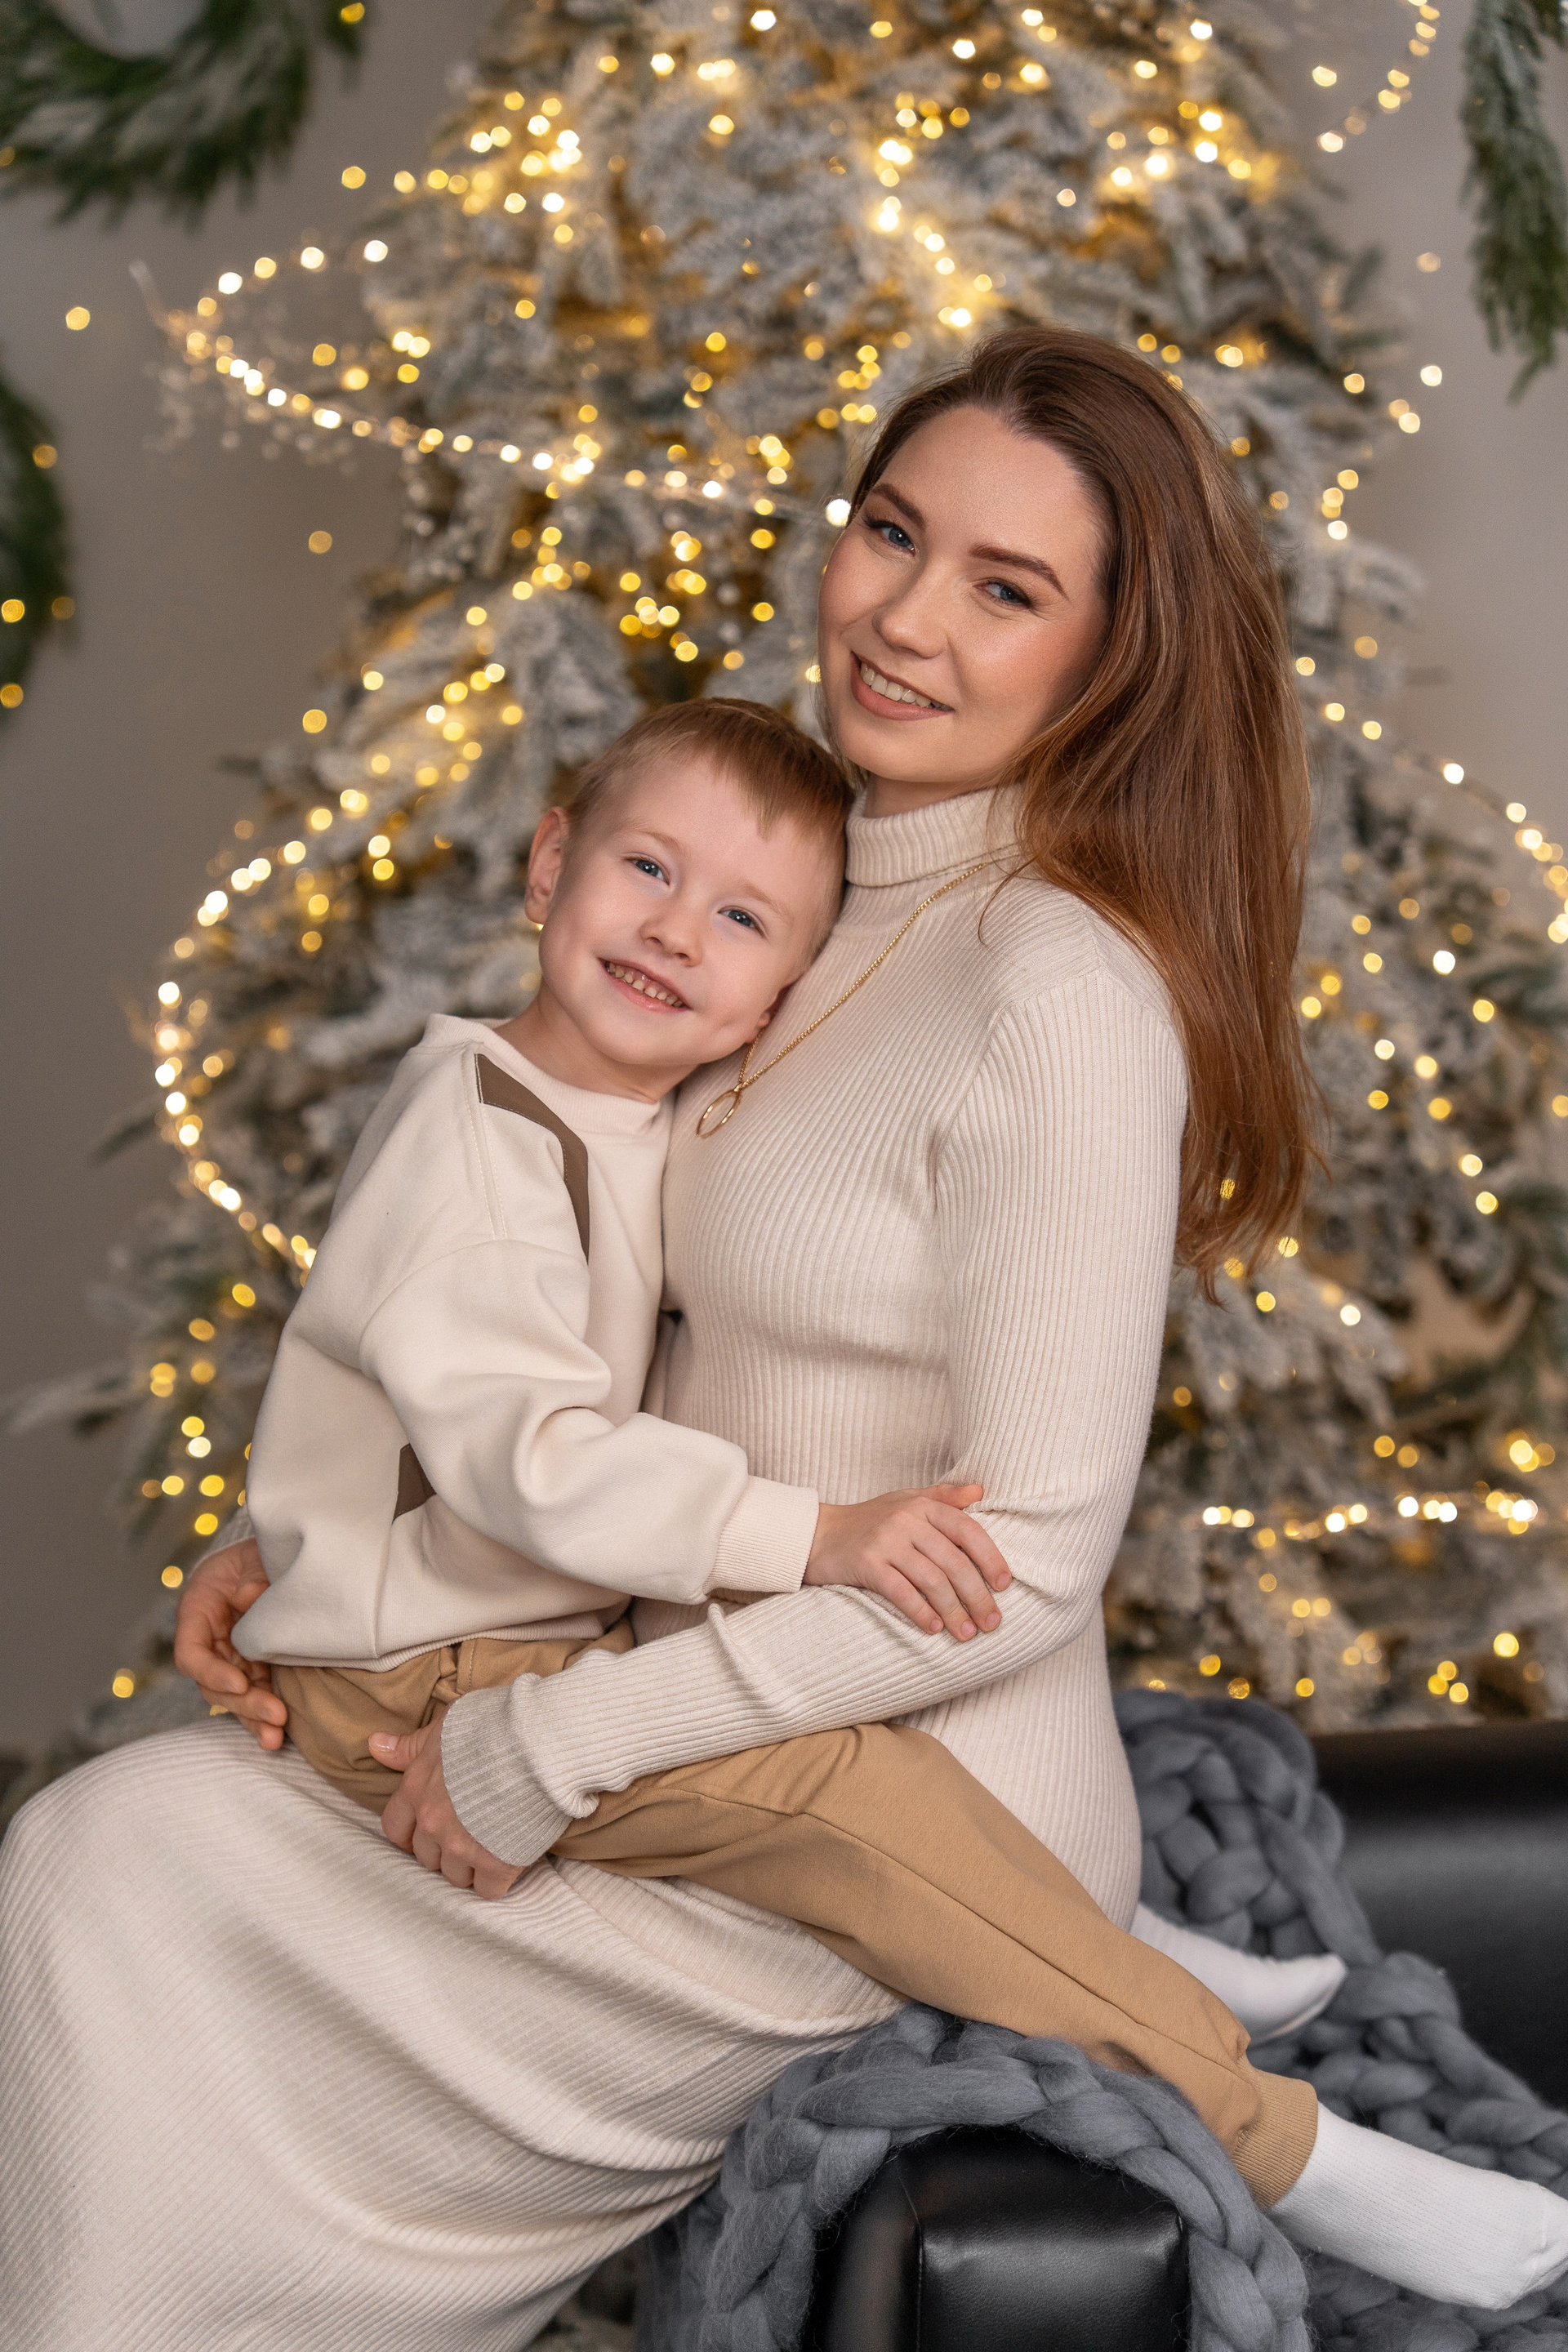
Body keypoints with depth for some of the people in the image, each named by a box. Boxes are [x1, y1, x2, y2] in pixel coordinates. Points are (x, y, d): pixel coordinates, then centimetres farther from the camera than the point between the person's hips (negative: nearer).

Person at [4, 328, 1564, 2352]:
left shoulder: (1063, 996, -22)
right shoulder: (846, 923, 6)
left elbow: (1026, 1561, -23)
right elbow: (652, 1345, 15)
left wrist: (554, 1744, -19)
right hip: (760, 1759, 9)